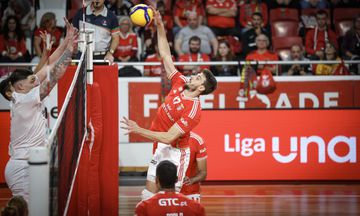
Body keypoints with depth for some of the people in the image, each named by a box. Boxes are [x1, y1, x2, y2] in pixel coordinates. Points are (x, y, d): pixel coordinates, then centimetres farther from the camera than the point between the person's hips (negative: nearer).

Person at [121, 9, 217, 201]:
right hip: (161, 149, 8)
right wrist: (160, 26, -2)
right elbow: (165, 55, 4)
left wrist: (138, 130, -28)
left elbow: (169, 137, -28)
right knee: (148, 195, 9)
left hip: (175, 153, -8)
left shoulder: (193, 110, -23)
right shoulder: (180, 83, -1)